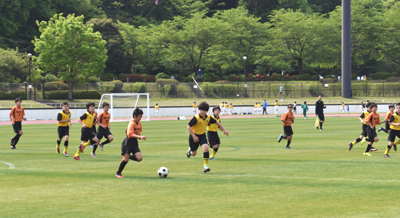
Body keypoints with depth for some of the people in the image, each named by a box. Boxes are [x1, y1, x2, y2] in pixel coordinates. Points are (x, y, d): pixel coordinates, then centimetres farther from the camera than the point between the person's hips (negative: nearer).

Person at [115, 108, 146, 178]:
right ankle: (118, 173, 11)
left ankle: (126, 156, 16)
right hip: (128, 143, -7)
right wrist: (140, 137, -39)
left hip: (134, 143, 7)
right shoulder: (132, 123, -16)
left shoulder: (139, 124, 8)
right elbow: (130, 134, -29)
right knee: (126, 159, -8)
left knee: (140, 158, -9)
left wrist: (139, 136, 3)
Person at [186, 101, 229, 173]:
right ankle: (190, 150, 47)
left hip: (202, 135, 3)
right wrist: (194, 136, -26)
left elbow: (217, 122, 7)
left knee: (205, 148, -22)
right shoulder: (196, 118, -25)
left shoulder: (208, 118, -9)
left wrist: (224, 130, 7)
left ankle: (206, 166, -17)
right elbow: (189, 127, -23)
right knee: (194, 154, 7)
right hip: (194, 135, -3)